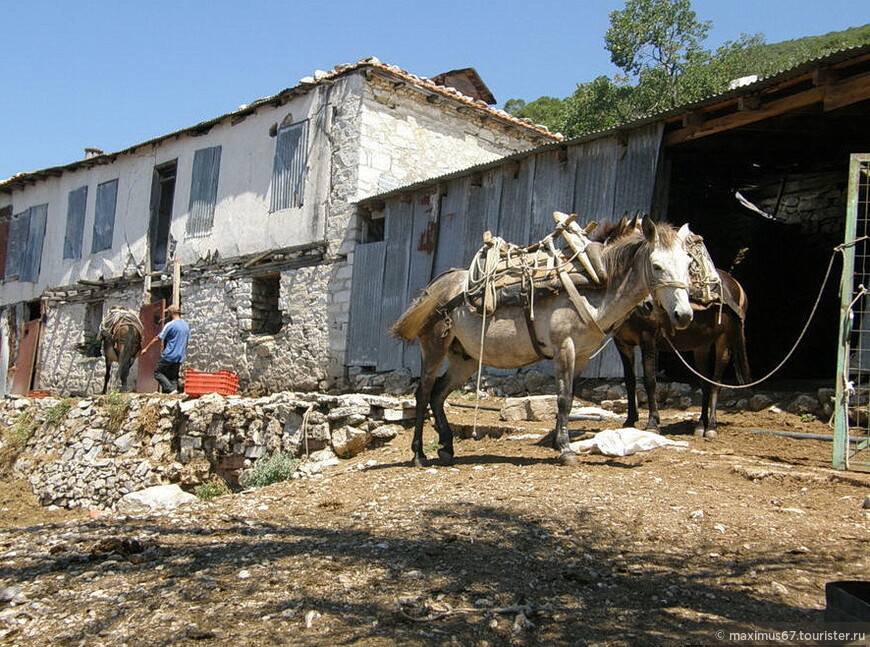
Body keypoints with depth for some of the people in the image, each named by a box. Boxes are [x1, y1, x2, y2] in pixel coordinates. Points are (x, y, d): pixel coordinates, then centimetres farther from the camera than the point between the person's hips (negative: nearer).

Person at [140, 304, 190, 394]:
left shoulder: (170, 325, -11)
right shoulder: (186, 325, 10)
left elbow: (158, 338, -7)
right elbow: (187, 341, 18)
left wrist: (146, 349, 1)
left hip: (169, 355, -7)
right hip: (180, 357, 7)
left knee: (158, 372, 3)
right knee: (173, 377, 11)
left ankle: (171, 389, -12)